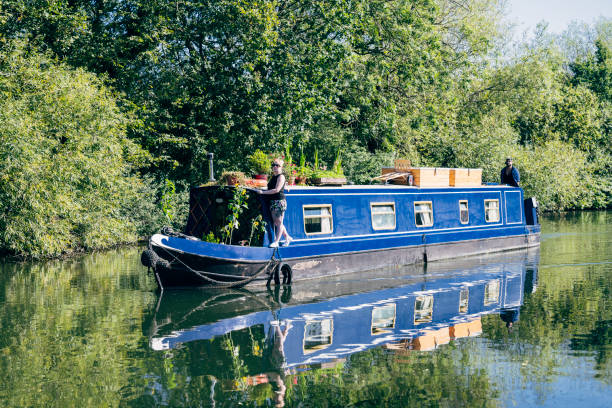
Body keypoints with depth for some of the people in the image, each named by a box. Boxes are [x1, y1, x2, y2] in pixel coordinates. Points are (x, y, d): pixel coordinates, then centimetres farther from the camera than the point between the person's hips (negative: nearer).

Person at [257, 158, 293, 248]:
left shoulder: (281, 177, -8)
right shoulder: (273, 177, 17)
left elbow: (277, 190, -17)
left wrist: (263, 192, -16)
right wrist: (262, 191, 11)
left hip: (279, 201, -9)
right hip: (272, 202, 9)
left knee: (279, 222, -4)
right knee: (276, 222, 11)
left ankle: (276, 242, -4)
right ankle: (287, 237, 24)